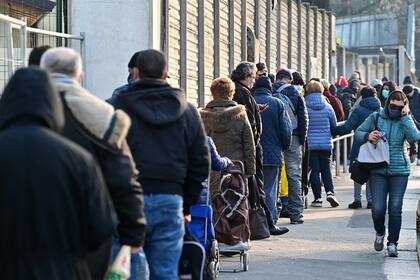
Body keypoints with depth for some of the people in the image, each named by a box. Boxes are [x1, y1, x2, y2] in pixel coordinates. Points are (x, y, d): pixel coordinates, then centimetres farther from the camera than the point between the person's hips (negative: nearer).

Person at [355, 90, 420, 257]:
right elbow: (358, 132, 9)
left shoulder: (405, 121, 3)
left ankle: (392, 243, 11)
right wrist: (367, 136, -12)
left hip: (399, 171, 0)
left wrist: (405, 117, -14)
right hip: (378, 170, 0)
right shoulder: (376, 118, 2)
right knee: (378, 208, -6)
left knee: (395, 209, -4)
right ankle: (380, 232, 26)